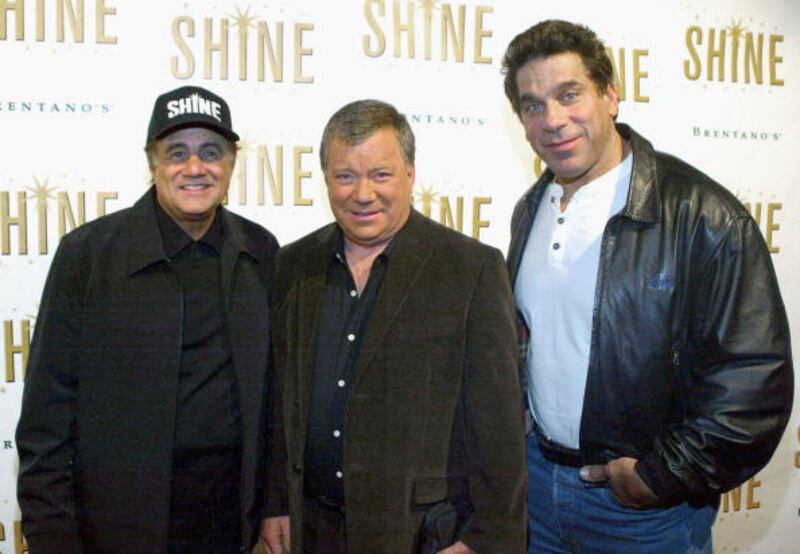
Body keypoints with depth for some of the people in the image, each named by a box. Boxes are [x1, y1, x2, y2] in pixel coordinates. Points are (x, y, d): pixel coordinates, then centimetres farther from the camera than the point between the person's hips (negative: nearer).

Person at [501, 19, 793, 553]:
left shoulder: (701, 214, -18)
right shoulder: (531, 211, 3)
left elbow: (755, 377, -19)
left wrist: (662, 477, -15)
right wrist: (523, 439, 7)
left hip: (649, 508, -5)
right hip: (538, 476, 6)